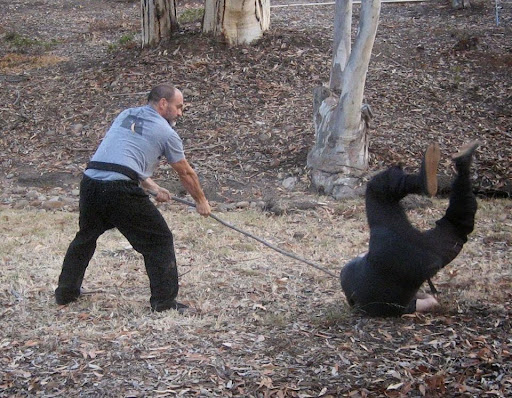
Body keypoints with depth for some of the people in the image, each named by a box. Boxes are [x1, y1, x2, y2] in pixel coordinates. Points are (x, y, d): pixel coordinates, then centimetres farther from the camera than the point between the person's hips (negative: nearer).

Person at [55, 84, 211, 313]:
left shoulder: (126, 115, 24)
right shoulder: (166, 132, 7)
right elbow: (185, 174, 17)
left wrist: (152, 188, 31)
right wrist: (201, 202, 33)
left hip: (90, 182, 7)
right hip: (121, 190, -6)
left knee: (86, 237, 27)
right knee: (159, 240, 6)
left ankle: (65, 293, 37)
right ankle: (164, 302, 5)